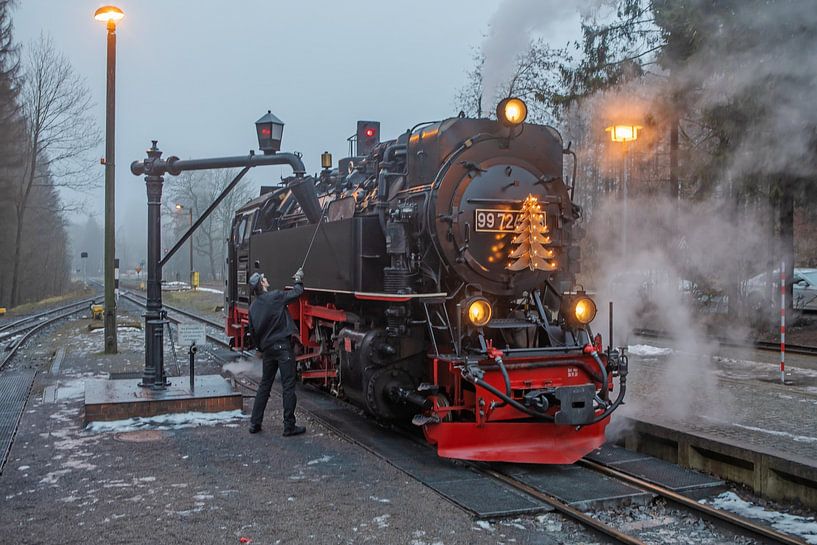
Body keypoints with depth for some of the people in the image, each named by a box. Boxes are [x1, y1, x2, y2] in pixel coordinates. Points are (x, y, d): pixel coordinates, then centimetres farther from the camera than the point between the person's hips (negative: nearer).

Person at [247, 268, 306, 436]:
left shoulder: (253, 306, 8)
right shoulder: (275, 296, -12)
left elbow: (253, 332, 14)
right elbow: (297, 293, -5)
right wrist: (299, 280, 14)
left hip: (267, 348, 7)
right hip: (282, 346, -7)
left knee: (264, 385, 16)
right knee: (288, 386, -1)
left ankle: (255, 423, 19)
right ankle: (289, 426, 1)